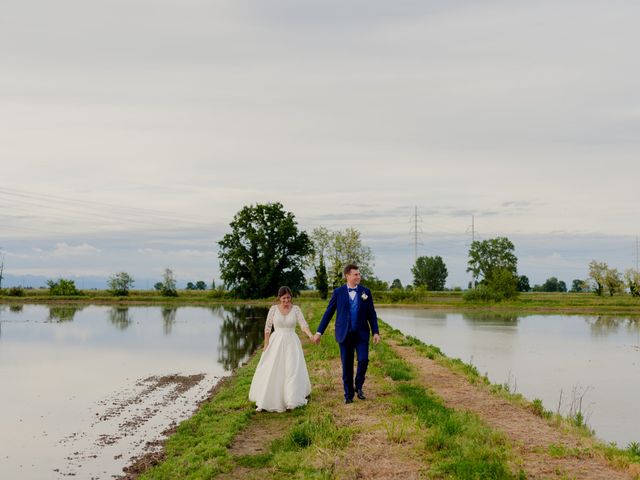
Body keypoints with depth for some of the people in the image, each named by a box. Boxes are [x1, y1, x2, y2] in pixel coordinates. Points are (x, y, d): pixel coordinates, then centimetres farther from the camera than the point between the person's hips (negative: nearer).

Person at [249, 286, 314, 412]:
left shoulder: (296, 309, -1)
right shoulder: (274, 309, -1)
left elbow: (303, 324, -12)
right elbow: (267, 327, 1)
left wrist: (310, 334, -31)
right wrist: (266, 345, -2)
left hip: (291, 343, 0)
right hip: (276, 343, 0)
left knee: (292, 370, -9)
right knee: (271, 371, 1)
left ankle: (291, 401, -4)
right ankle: (266, 400, 13)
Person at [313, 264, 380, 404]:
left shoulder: (365, 292, 3)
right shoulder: (338, 292, 0)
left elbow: (371, 313, 6)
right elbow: (328, 313, 3)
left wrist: (376, 332, -3)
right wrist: (319, 332, 0)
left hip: (361, 333, 1)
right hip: (345, 334, 0)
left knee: (363, 360, -13)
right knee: (347, 366, 4)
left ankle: (358, 386, 12)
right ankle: (348, 394, 18)